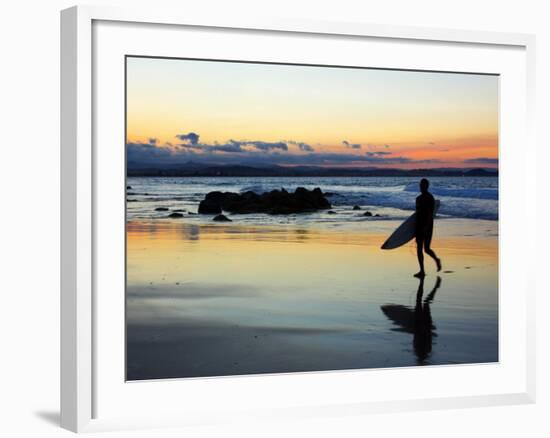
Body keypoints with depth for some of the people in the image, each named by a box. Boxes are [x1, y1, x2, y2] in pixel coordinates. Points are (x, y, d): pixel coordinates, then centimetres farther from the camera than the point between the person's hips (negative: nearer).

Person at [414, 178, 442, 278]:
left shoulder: (430, 198, -11)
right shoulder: (418, 198, 13)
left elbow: (430, 213, -18)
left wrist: (426, 226, -25)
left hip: (427, 226, -7)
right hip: (419, 226, 7)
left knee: (426, 249, -7)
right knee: (419, 249, 6)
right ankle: (422, 271, 14)